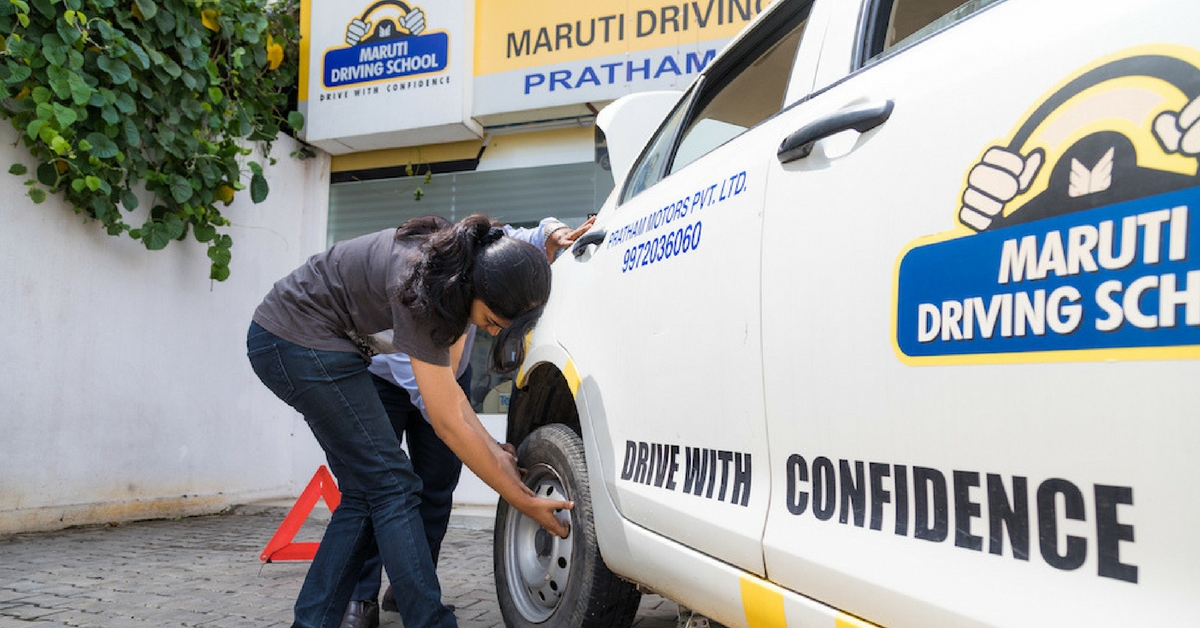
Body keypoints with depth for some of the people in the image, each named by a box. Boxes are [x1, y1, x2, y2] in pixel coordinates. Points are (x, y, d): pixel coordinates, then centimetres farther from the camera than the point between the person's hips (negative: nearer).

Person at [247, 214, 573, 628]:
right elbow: (449, 423, -27)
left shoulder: (458, 276, -8)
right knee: (392, 485, -10)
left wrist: (494, 452, -3)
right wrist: (524, 503, -22)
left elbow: (447, 384, 4)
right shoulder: (418, 287, -32)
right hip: (299, 341, -9)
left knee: (364, 492, 6)